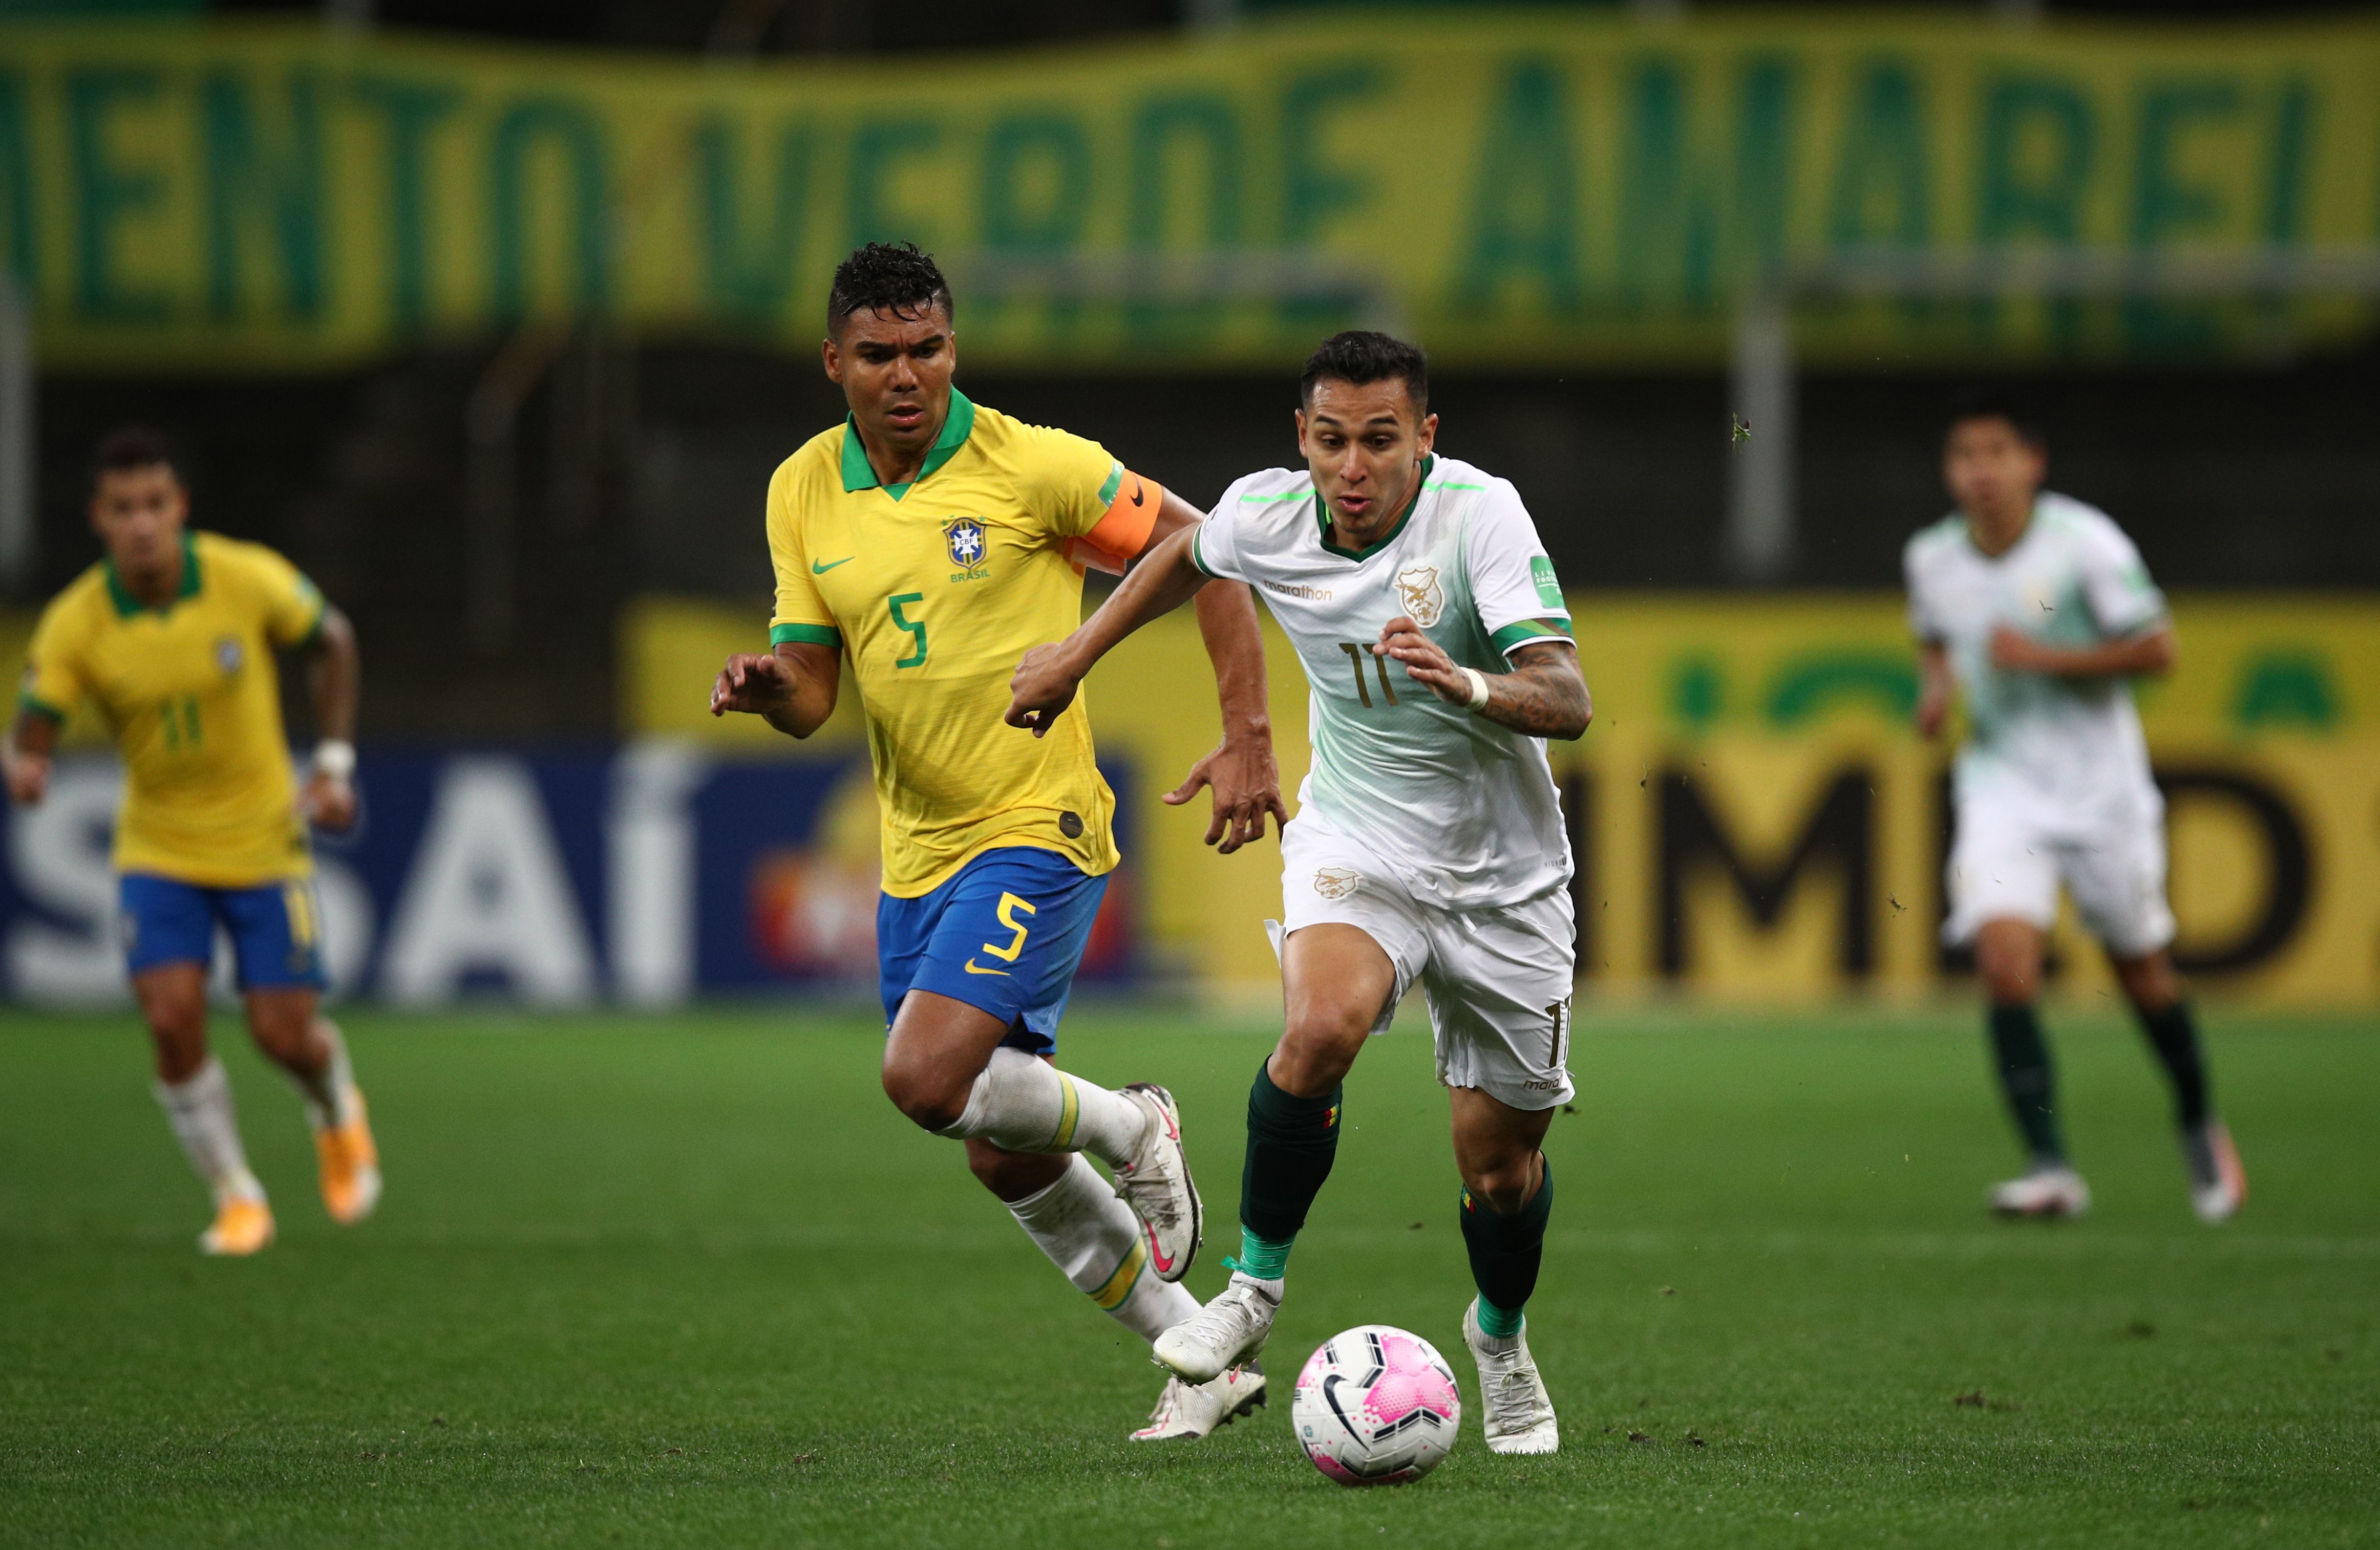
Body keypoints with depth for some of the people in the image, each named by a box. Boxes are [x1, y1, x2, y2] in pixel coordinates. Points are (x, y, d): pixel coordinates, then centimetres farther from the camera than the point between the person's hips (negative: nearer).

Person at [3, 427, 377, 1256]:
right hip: (157, 850, 1)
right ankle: (235, 1196, 6)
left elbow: (331, 641, 2)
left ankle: (337, 1111, 37)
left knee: (284, 1033, -2)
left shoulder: (249, 579, -17)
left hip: (264, 839, 0)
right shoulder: (75, 624, -17)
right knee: (173, 1018, -16)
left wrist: (334, 761, -2)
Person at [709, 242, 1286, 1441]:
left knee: (926, 1079, -24)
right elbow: (812, 694, 7)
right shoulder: (803, 493, 4)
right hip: (916, 854, 7)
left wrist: (1247, 738, -13)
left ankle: (1132, 1128, 5)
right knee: (1003, 1158, 9)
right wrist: (768, 687, -17)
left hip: (1037, 828, -7)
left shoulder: (1029, 465, -13)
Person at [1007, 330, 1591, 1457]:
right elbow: (1189, 555, 15)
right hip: (1354, 843, 1)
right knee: (1323, 1027, -31)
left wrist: (1465, 684, -51)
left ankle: (1501, 1338, 39)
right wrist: (1079, 653, 18)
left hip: (1501, 876, -1)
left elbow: (1566, 700, -32)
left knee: (1501, 1163, 7)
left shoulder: (1480, 515, -23)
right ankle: (1255, 1286, -11)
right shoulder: (1265, 517, -12)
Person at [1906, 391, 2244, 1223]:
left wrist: (2044, 657, -20)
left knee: (2141, 968, 10)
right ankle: (2051, 1168, -18)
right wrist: (1937, 685, 1)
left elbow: (2156, 649, -12)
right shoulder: (1931, 558, 1)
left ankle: (2198, 1121, 38)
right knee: (2005, 956, -19)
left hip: (2100, 781, -2)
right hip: (2001, 786, 2)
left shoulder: (2084, 541, -13)